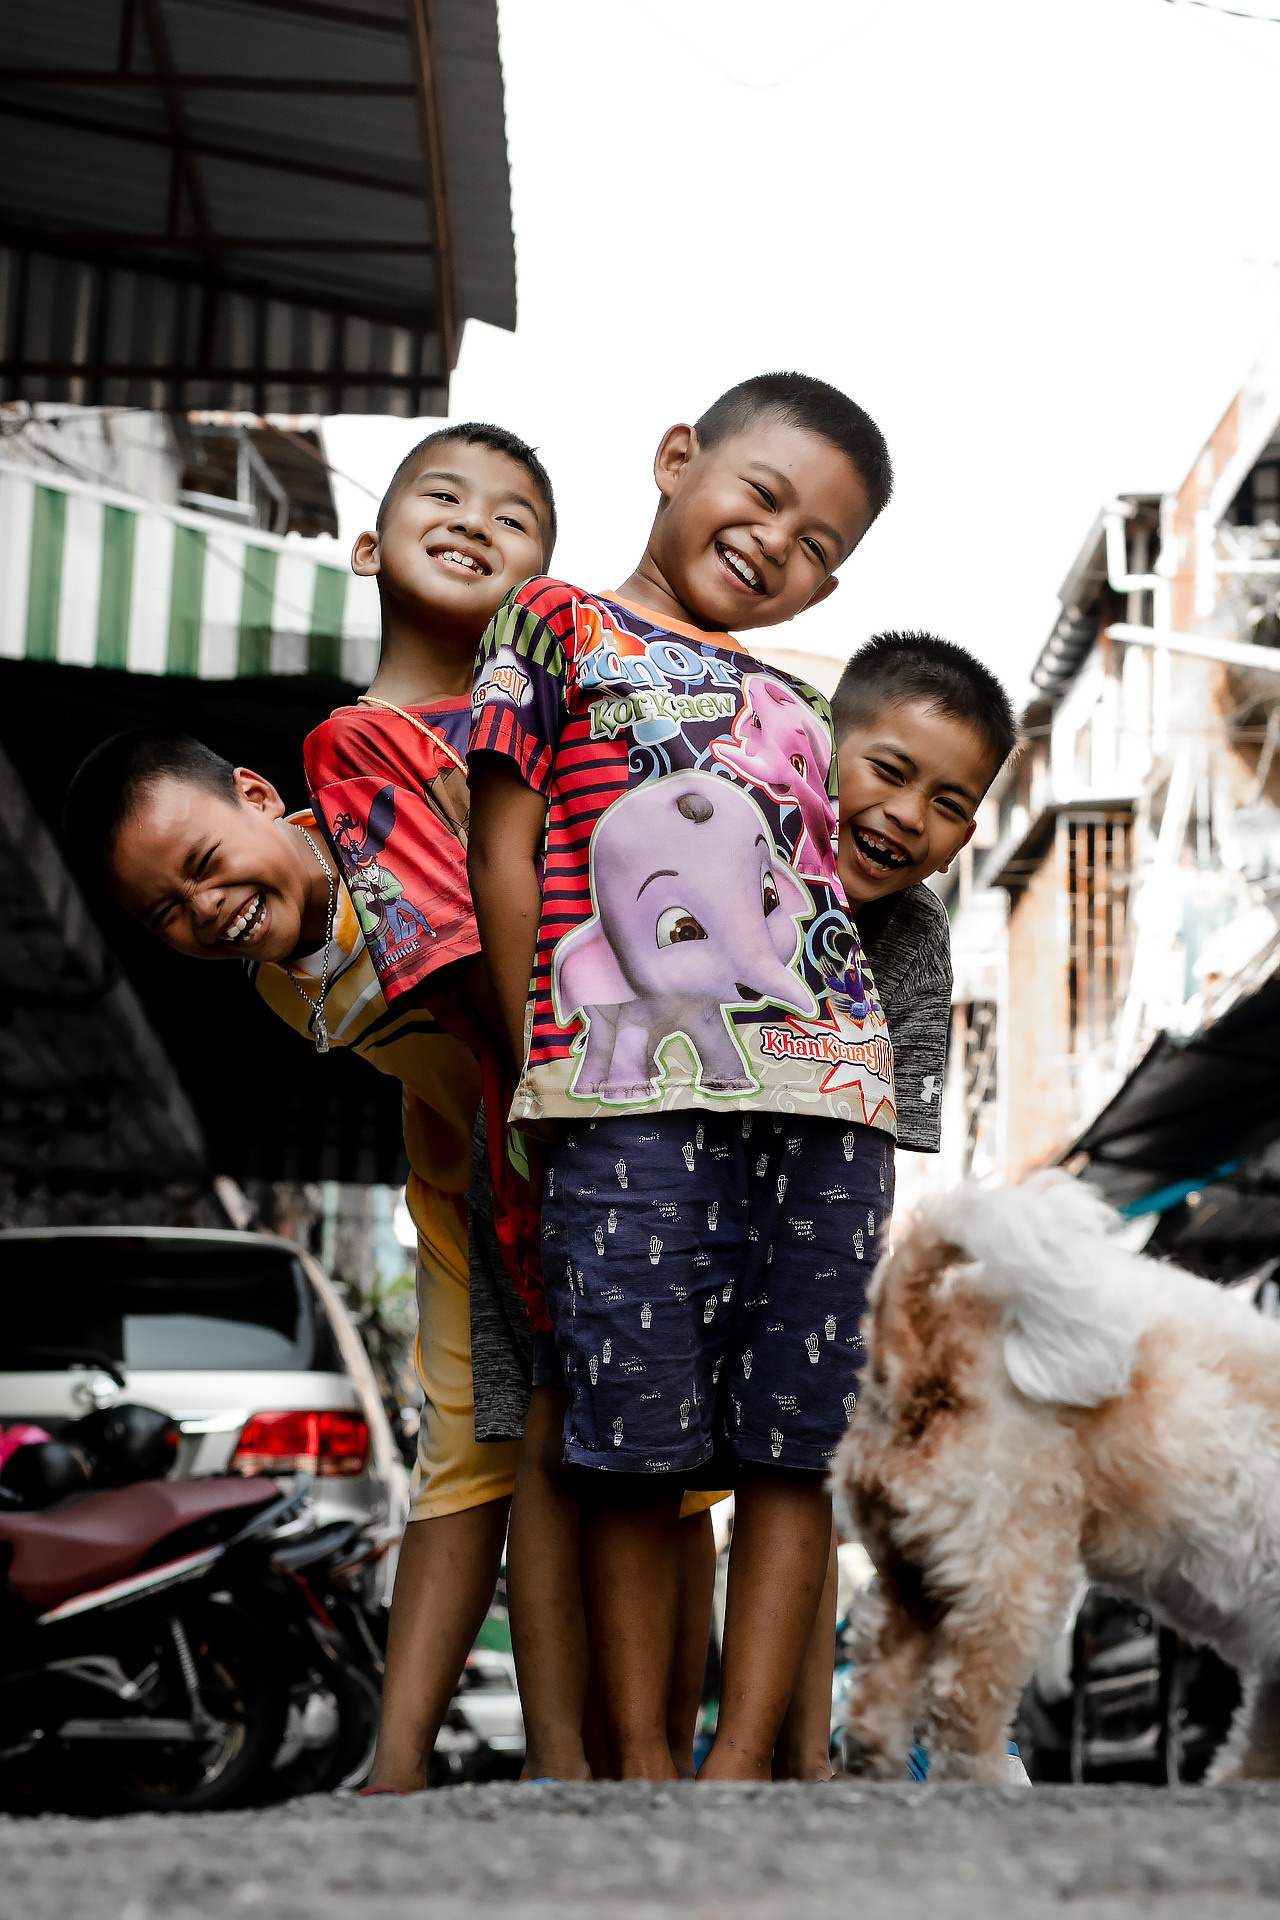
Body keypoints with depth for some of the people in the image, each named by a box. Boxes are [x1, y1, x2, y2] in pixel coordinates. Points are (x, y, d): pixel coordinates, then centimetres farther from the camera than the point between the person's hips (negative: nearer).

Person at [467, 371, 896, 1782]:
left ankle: (743, 1764, 6)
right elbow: (503, 848, 5)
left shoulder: (795, 710, 25)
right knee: (638, 1453, -4)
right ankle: (639, 1769, 5)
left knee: (787, 1447, 2)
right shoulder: (560, 625, 12)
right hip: (638, 1099, -4)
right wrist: (542, 1071, 0)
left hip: (829, 1106, 5)